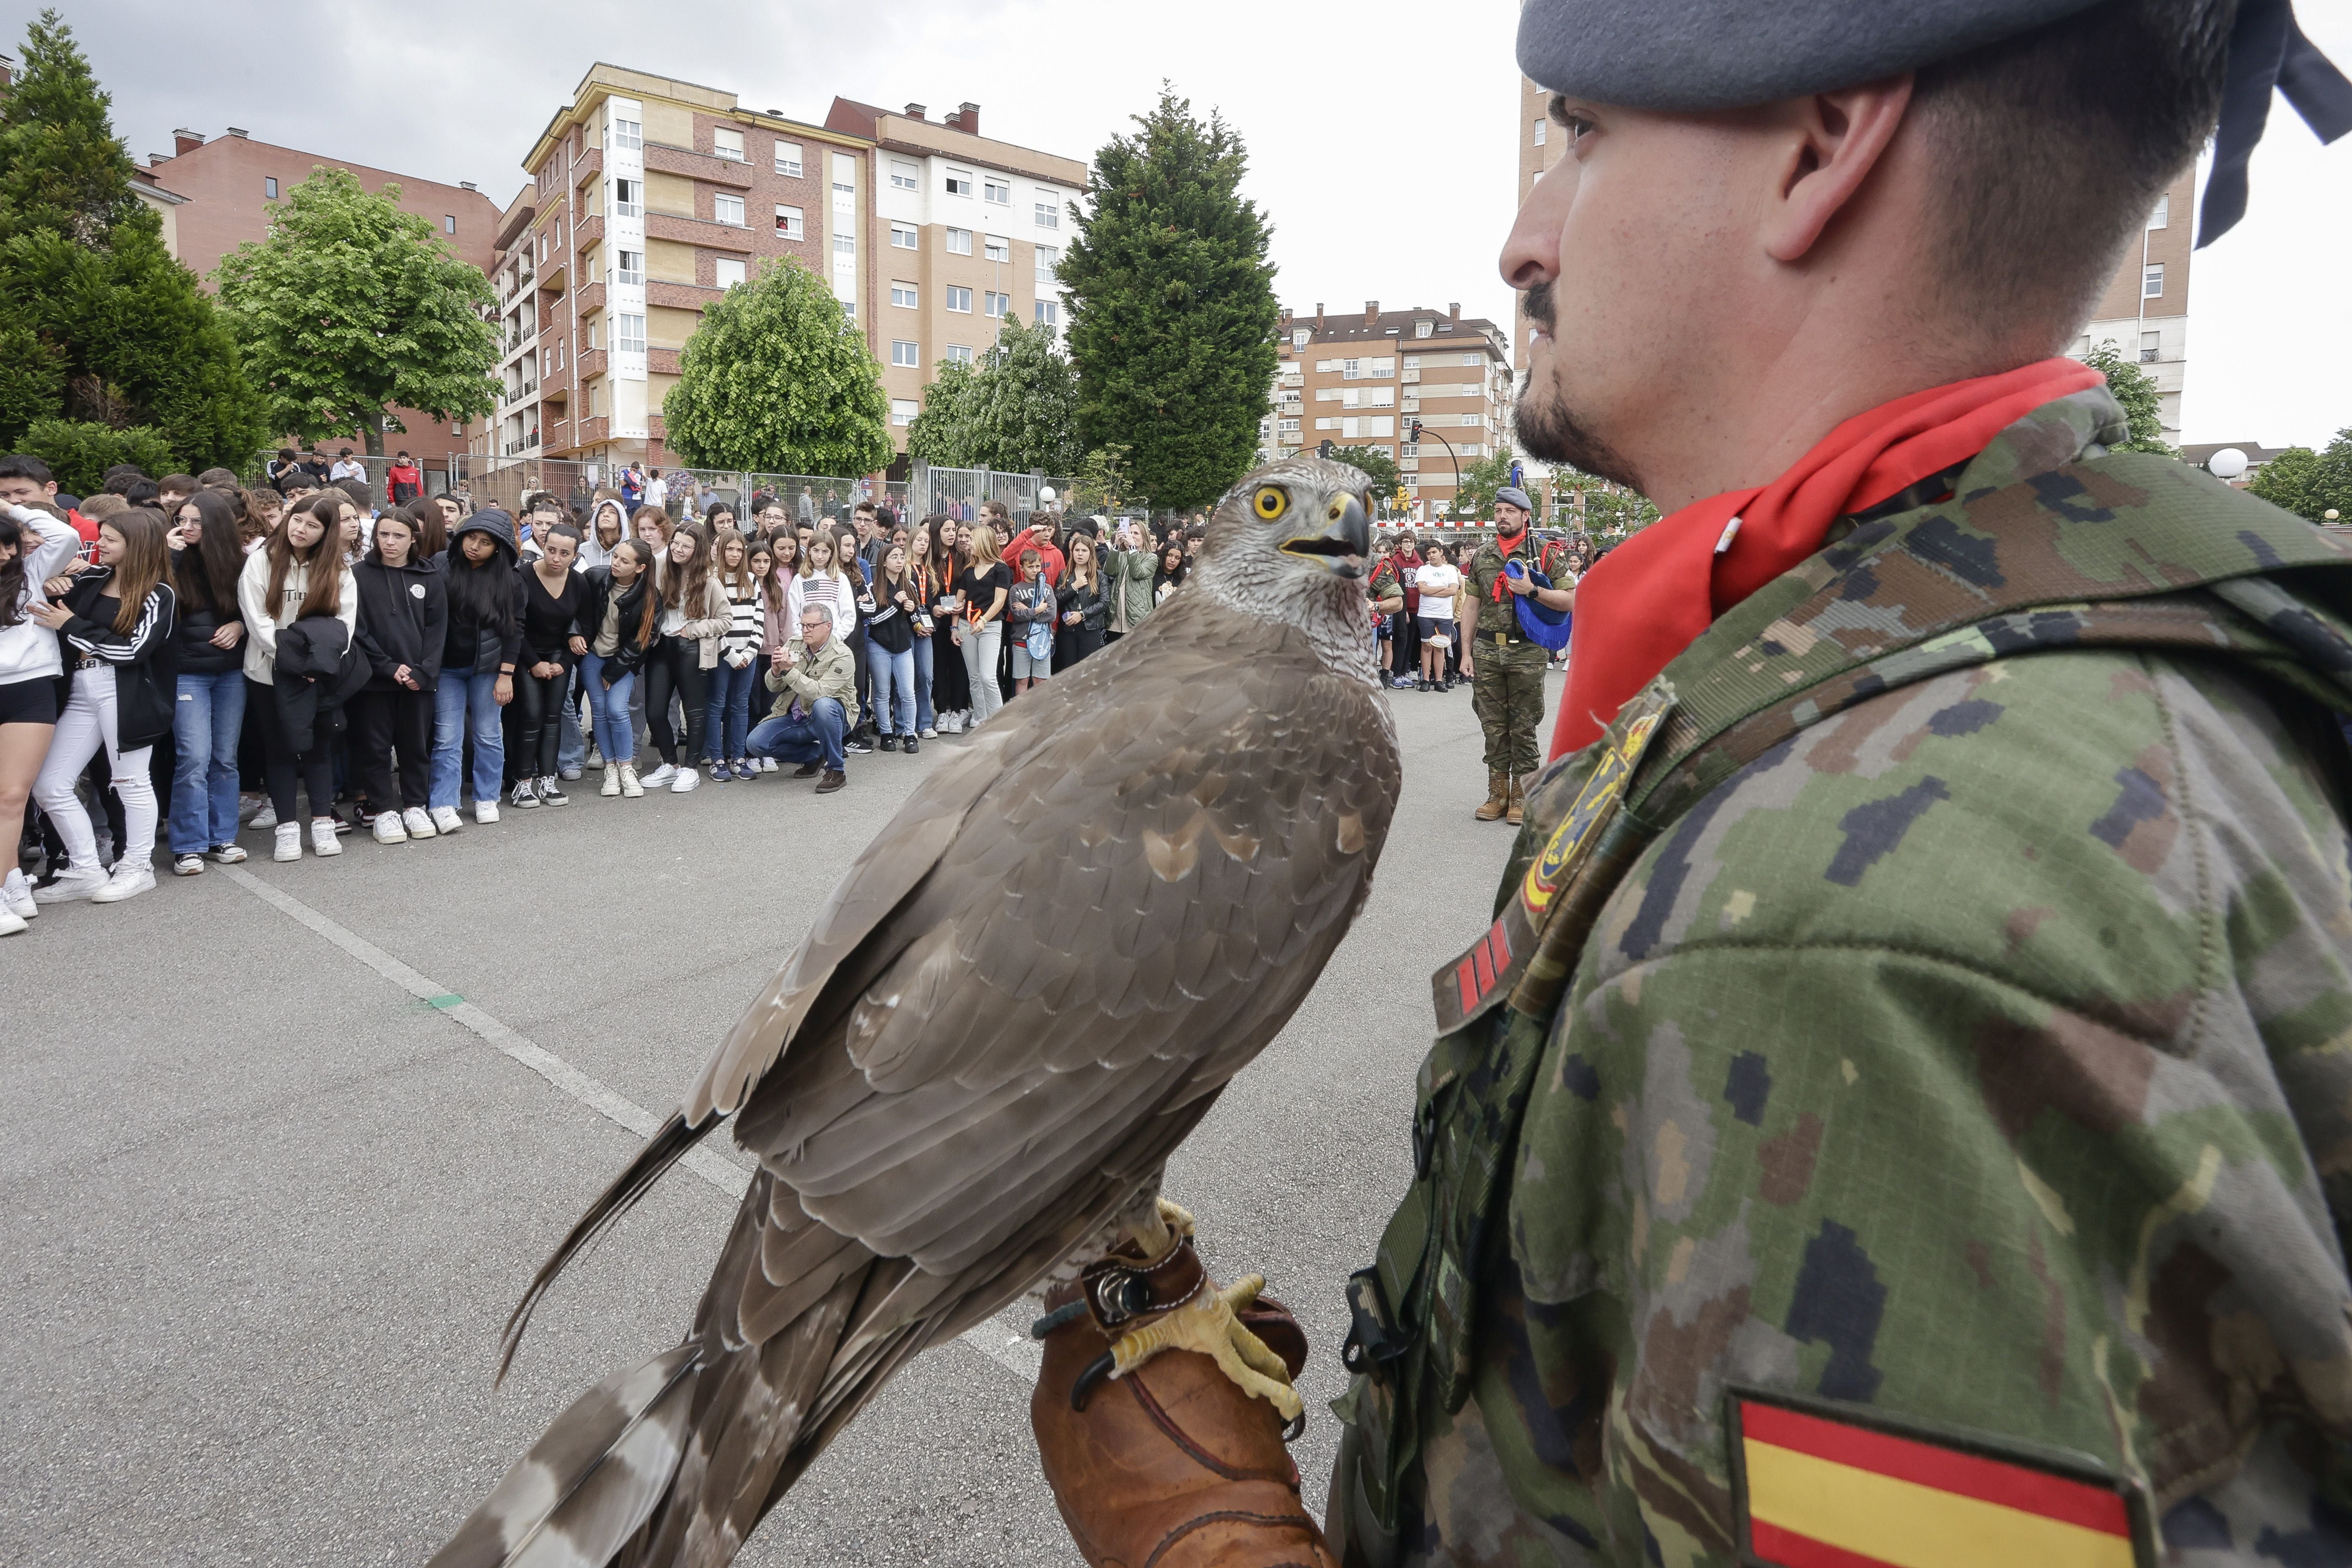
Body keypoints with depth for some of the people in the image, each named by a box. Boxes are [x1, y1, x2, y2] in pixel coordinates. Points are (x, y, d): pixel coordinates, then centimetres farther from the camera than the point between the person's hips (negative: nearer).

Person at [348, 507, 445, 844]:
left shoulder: (431, 577, 5)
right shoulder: (360, 575, 1)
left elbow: (437, 628, 1)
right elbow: (357, 629, -4)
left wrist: (423, 671, -9)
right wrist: (388, 667, -13)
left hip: (418, 678, 1)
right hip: (374, 677, -1)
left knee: (417, 744, 9)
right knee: (375, 746, 4)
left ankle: (415, 806, 20)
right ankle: (384, 810, 13)